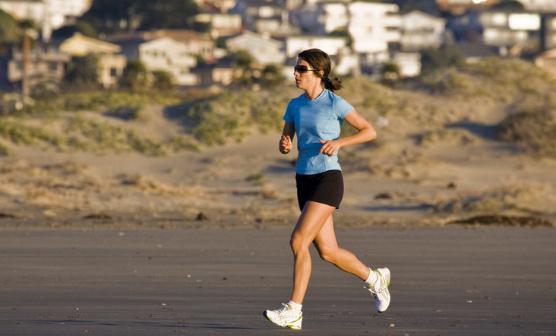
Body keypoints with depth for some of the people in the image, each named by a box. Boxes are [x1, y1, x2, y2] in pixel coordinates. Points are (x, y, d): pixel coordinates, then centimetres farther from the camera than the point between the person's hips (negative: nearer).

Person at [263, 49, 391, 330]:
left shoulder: (334, 103, -8)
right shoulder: (295, 105, 9)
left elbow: (369, 131, -5)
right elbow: (285, 143, 15)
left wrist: (339, 142, -18)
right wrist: (284, 145, -9)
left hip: (328, 179, -7)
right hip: (304, 180, 7)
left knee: (298, 240, -18)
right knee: (328, 252, 9)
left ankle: (293, 310, -13)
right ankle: (375, 278, 34)